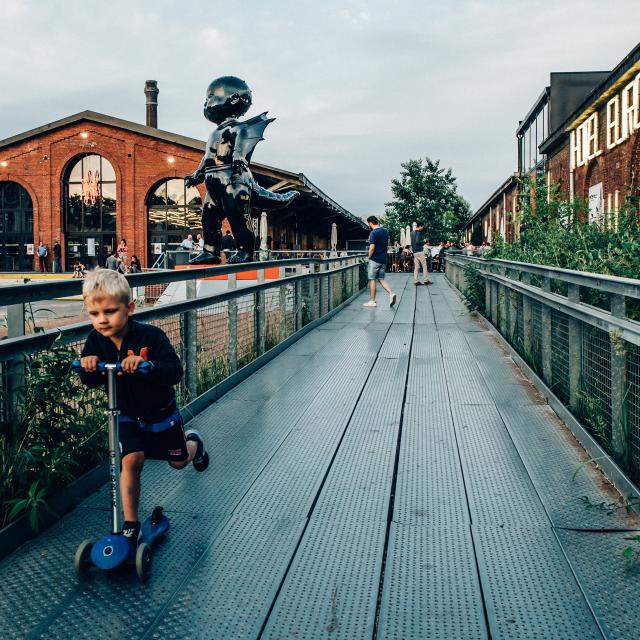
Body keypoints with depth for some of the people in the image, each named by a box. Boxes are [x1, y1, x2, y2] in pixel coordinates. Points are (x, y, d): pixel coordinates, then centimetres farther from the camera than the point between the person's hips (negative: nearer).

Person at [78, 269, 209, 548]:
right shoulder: (95, 341, -15)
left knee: (178, 461, 18)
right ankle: (130, 523, -5)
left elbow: (175, 372, -36)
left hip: (161, 412, -1)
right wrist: (89, 366, -35)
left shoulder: (151, 336, -28)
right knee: (131, 460, -19)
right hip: (127, 416, 2)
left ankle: (193, 442, 55)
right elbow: (91, 382, -12)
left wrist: (147, 364, -55)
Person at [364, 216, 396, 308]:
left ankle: (372, 301, 4)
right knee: (381, 279, 13)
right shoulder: (385, 231, 9)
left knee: (372, 280, 1)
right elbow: (388, 243, 21)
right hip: (384, 259, 8)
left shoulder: (373, 233, -15)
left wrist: (369, 257, -6)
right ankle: (391, 294, -6)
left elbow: (372, 248, -19)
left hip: (375, 259, -8)